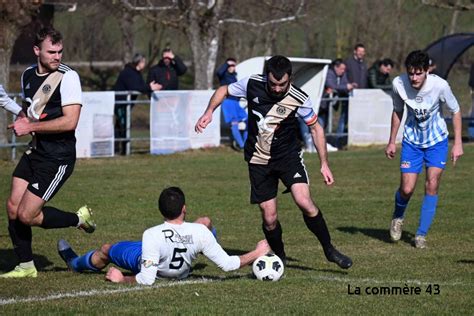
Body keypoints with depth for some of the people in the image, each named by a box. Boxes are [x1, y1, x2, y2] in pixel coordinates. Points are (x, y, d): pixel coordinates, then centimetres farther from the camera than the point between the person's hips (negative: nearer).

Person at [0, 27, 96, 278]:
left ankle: (79, 219, 12)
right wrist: (22, 122, 4)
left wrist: (31, 126, -17)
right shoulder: (28, 75, 9)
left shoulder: (67, 77, -14)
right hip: (35, 152, 7)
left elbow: (70, 121, -22)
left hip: (58, 158, -7)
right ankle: (26, 267, 17)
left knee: (26, 215, -9)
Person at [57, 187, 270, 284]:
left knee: (106, 250, 23)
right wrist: (257, 253, -17)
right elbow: (228, 265, -28)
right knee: (205, 221, 17)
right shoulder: (199, 232, -34)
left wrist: (122, 279, -27)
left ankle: (75, 262, 55)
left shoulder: (152, 235, -42)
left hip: (147, 265, -3)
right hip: (182, 271, 3)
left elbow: (146, 279, -41)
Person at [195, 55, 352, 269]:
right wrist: (209, 112, -11)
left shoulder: (299, 99, -17)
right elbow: (224, 91, 6)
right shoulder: (252, 84, -13)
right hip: (259, 161, 2)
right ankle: (279, 258, 24)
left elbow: (315, 128, -2)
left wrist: (324, 164, -4)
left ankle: (329, 250, -4)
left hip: (289, 155, -1)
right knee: (269, 219, -1)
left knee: (304, 202, -22)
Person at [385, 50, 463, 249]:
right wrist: (391, 141, 6)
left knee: (432, 186, -9)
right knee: (407, 189, -6)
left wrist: (458, 143, -9)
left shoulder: (439, 85, -25)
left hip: (437, 141, -1)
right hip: (412, 141, 1)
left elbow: (455, 111, -8)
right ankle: (398, 217, 28)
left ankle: (421, 234, 4)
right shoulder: (399, 84, -19)